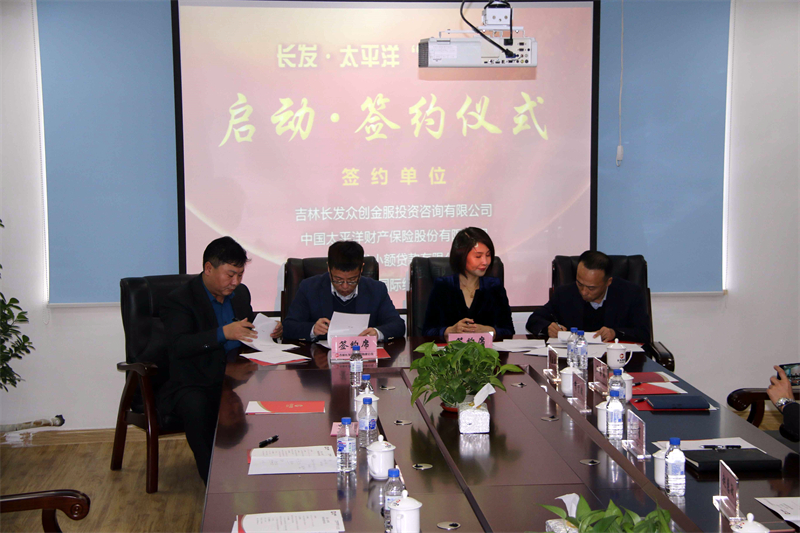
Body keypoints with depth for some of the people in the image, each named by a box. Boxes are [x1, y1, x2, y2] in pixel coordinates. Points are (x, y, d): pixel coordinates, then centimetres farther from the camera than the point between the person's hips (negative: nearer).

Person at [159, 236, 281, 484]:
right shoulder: (179, 300, -7)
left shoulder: (240, 293, 15)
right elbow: (179, 345, -21)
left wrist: (268, 332, 3)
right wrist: (224, 333, -30)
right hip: (193, 385, -5)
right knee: (196, 408, -37)